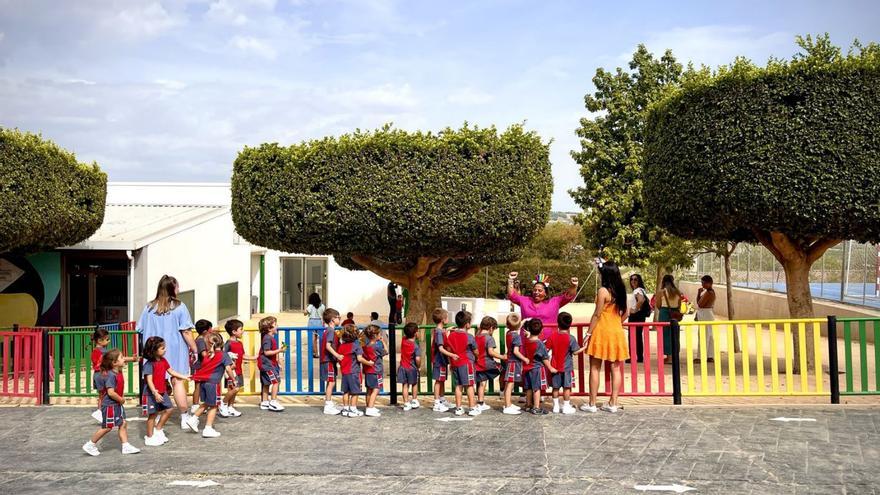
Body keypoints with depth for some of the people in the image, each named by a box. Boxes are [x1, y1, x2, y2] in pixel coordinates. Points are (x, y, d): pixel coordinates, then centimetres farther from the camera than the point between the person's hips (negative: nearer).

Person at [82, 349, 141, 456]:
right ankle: (90, 445, 15)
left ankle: (126, 446, 12)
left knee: (123, 424, 8)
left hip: (117, 404, 9)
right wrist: (121, 400, -16)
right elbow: (111, 392, -28)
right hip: (109, 405, -9)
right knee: (107, 427, 1)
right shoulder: (111, 375, -23)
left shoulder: (118, 374, 6)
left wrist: (122, 397, 6)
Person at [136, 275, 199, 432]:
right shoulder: (179, 307, -8)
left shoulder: (149, 308, 2)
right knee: (178, 381, 5)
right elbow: (186, 332, -10)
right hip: (175, 351, -2)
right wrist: (195, 350, -3)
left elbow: (141, 330, 6)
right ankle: (184, 418, 10)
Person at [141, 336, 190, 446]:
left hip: (162, 392, 8)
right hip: (151, 393, -8)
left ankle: (158, 429, 26)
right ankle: (149, 438, 13)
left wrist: (184, 377, 14)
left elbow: (172, 372, 15)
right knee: (152, 414, 1)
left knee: (168, 409, 9)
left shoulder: (163, 361, 4)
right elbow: (149, 381, -24)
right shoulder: (149, 364, -20)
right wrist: (155, 393, -31)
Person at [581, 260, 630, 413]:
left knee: (595, 368, 2)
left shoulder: (603, 291, -14)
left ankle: (592, 404, 4)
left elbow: (597, 315, -14)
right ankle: (613, 403, 10)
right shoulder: (620, 291, 6)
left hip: (602, 331, -6)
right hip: (617, 332, 6)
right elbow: (626, 313, 12)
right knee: (615, 368, 7)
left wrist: (589, 333, -8)